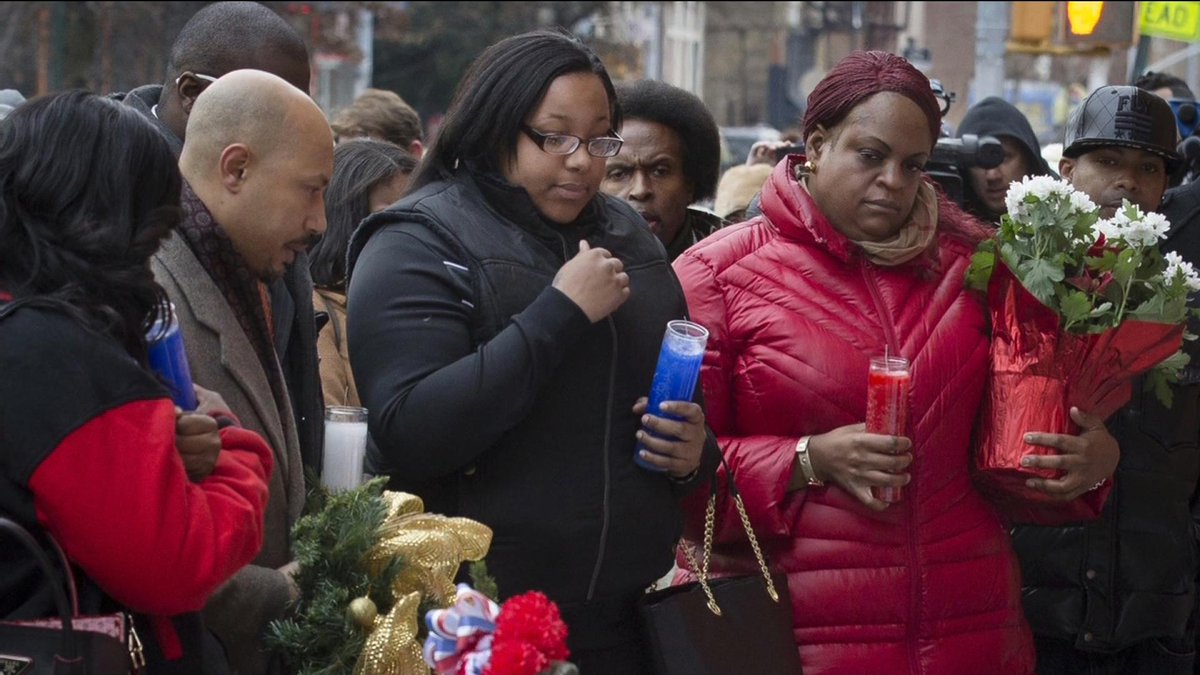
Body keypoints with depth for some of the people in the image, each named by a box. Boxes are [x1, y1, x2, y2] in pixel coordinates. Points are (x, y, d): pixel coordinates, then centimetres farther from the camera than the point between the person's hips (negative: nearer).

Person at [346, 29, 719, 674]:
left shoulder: (627, 234, 9)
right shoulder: (418, 244, -9)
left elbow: (681, 387, 23)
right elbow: (411, 436, -22)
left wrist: (694, 451, 1)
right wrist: (560, 313, -22)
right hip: (480, 622, -5)